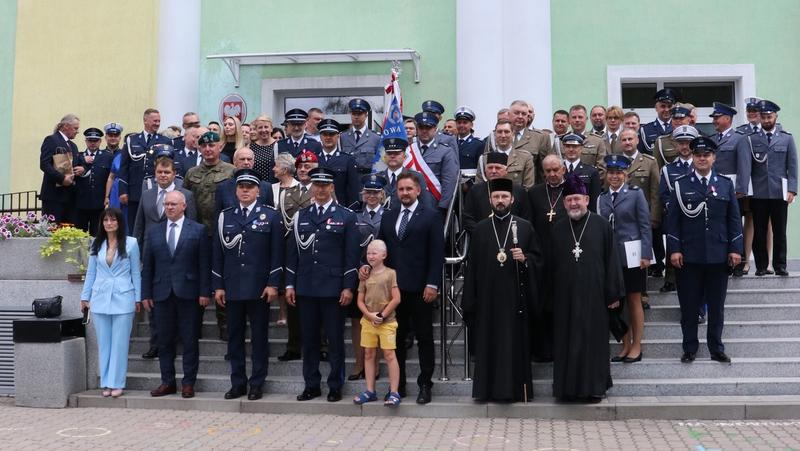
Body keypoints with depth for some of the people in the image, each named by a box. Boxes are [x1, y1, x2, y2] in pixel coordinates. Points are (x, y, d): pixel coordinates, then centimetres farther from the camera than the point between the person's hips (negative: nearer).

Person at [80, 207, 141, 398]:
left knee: (120, 343, 1)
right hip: (100, 299, 3)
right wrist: (85, 296, 9)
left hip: (123, 299, -3)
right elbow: (91, 272, 11)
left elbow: (136, 273, 2)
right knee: (103, 343, 7)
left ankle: (117, 383, 7)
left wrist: (138, 298, 1)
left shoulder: (131, 243, -2)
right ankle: (106, 383, 14)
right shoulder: (96, 244, 7)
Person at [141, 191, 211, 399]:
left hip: (188, 293, -3)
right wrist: (146, 294, 5)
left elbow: (204, 264, -2)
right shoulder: (154, 232, 11)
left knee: (189, 340, 2)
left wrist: (205, 292, -8)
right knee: (164, 340, 7)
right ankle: (167, 382, 17)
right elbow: (148, 266, 10)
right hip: (162, 294, 3)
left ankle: (188, 383, 10)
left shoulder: (198, 230, 2)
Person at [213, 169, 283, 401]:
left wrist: (273, 284, -9)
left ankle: (257, 384, 12)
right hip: (232, 287, 3)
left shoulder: (271, 215, 1)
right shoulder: (225, 216, 9)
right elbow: (217, 253, 9)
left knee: (259, 336, 4)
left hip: (259, 288, -3)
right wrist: (218, 286, 4)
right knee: (235, 336, 8)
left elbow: (277, 253, -2)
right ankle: (238, 383, 17)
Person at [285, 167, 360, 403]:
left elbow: (352, 255, -3)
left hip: (333, 288, -3)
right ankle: (311, 385, 18)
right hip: (306, 288, 3)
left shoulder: (346, 217, 1)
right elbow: (292, 253, 11)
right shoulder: (301, 216, 11)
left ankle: (335, 386, 13)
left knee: (335, 340, 3)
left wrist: (348, 287, -9)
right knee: (309, 339, 9)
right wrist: (290, 284, 5)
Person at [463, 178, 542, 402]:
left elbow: (539, 258, 6)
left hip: (516, 294, -1)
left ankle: (517, 388, 8)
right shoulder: (480, 229, 9)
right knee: (489, 341, 3)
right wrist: (470, 299, 3)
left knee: (516, 341, 1)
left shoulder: (525, 227, 5)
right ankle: (489, 388, 10)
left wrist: (524, 259, -16)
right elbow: (472, 265, 7)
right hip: (488, 295, 1)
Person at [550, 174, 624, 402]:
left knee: (594, 339, 3)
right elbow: (551, 265, 11)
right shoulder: (558, 229, 7)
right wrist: (551, 295, 7)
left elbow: (612, 261, -2)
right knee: (567, 340, 6)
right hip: (565, 296, 3)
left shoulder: (602, 226, -2)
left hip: (593, 294, -3)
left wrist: (614, 294, -4)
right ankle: (568, 385, 15)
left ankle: (594, 386, 13)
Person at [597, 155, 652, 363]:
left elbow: (645, 225, -5)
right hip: (611, 256, 4)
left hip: (631, 255, -4)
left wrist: (645, 255, -11)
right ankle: (625, 346, 19)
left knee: (634, 300, 3)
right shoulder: (602, 198, 9)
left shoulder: (636, 194, -2)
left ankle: (636, 346, 13)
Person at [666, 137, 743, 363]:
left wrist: (736, 248, -1)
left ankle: (716, 348, 22)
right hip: (688, 256, -1)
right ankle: (689, 348, 18)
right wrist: (674, 250, -7)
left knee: (716, 304, 9)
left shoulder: (726, 183, 6)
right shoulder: (680, 184, 2)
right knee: (689, 304, 5)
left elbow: (734, 218, 6)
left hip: (718, 255, 1)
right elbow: (672, 219, 0)